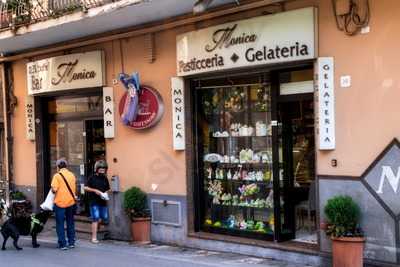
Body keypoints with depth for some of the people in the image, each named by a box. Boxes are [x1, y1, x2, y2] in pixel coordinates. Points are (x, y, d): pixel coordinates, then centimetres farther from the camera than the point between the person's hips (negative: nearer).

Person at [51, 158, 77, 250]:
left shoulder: (57, 175, -10)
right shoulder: (72, 175, 6)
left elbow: (54, 189, -17)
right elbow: (74, 189, 11)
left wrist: (53, 191, 3)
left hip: (60, 202, -5)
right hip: (71, 202, 5)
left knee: (60, 224, 4)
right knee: (70, 223, 15)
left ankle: (63, 244, 3)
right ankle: (71, 242, 18)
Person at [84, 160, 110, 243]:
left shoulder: (105, 179, 12)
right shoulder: (92, 178, -2)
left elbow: (108, 189, 19)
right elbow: (86, 188, -5)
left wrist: (106, 193, -2)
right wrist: (95, 190, -15)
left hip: (103, 202, 5)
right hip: (94, 202, -5)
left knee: (105, 219, 6)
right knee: (95, 219, -7)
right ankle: (94, 237, -3)